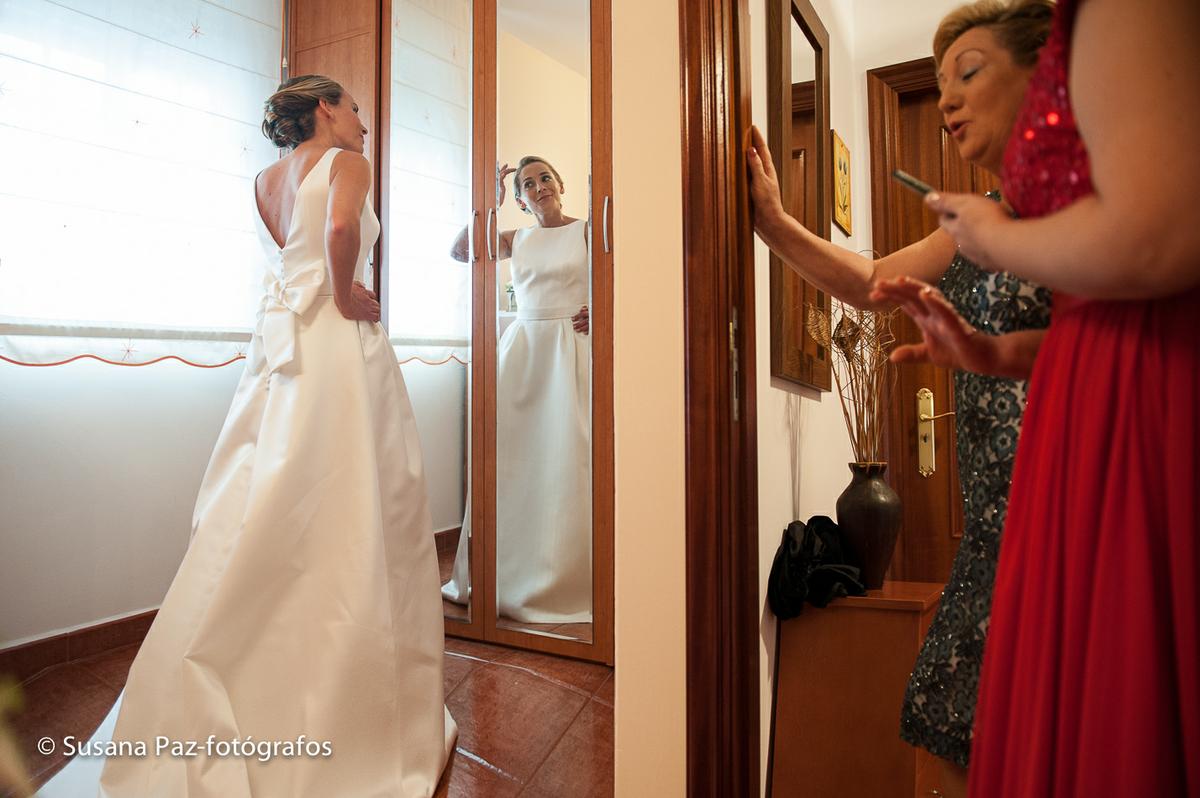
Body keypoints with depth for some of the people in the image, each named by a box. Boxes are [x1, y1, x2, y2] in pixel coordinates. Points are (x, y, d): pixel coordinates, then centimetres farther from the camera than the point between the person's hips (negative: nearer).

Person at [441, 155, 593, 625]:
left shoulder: (587, 231, 5)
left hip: (570, 349, -4)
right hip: (520, 346, 4)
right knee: (509, 455, 2)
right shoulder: (517, 240, 16)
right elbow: (459, 250, 8)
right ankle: (505, 574, 14)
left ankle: (565, 581, 5)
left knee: (565, 456, -7)